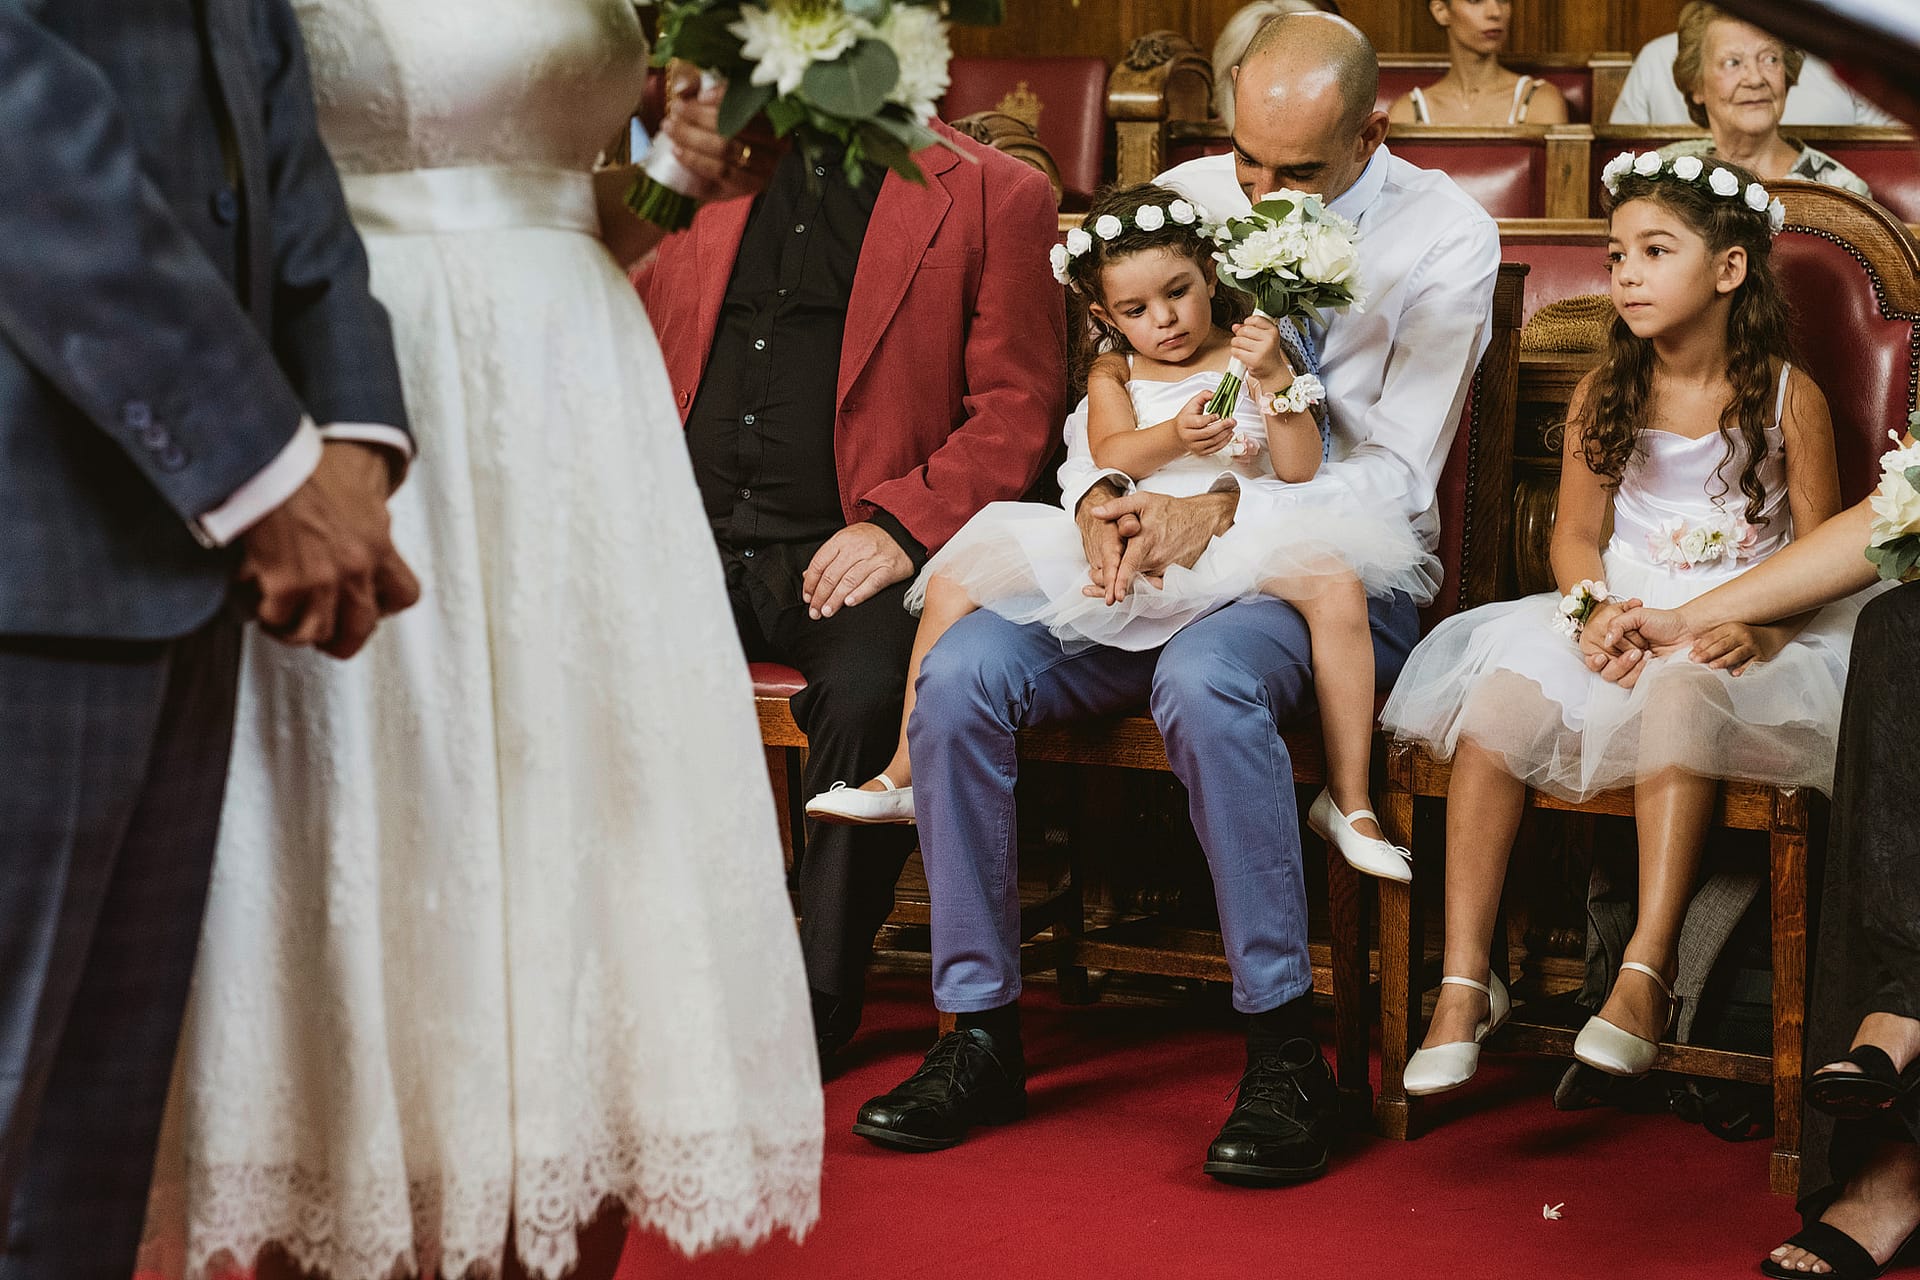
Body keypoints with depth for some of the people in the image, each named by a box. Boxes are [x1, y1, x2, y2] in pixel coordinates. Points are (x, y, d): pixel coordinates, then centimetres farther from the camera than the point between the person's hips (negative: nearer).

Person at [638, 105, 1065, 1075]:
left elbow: (1017, 402, 0)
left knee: (868, 688, -35)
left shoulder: (993, 196, 8)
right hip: (691, 541, 4)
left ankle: (816, 1014, -19)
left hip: (842, 552, -3)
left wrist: (903, 527, -14)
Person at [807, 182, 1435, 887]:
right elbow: (1112, 455, -3)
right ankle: (907, 775, 0)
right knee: (955, 580, -9)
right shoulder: (1113, 372, 17)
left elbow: (1300, 469, 1)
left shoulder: (1256, 355, 11)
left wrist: (1275, 379, -13)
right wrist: (1174, 437, -23)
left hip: (1241, 537, -2)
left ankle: (1349, 800, -21)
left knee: (1338, 586, -33)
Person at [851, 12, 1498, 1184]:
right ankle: (983, 1031, -11)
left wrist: (1228, 507, -22)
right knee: (962, 670, -20)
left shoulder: (1444, 239, -4)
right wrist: (1099, 497, -12)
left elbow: (1397, 480, -8)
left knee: (1204, 682, -38)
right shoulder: (1188, 197, 9)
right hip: (1160, 559, 5)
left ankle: (1287, 1053, -28)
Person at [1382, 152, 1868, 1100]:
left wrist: (1764, 631, -21)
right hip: (1620, 613, 4)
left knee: (1682, 691, -40)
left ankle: (1646, 973, -38)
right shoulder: (1603, 396, 10)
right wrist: (1594, 607, -12)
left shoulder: (1788, 398, 0)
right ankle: (1466, 982, -23)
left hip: (1738, 633, -3)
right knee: (1499, 703, -27)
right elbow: (1577, 533, 10)